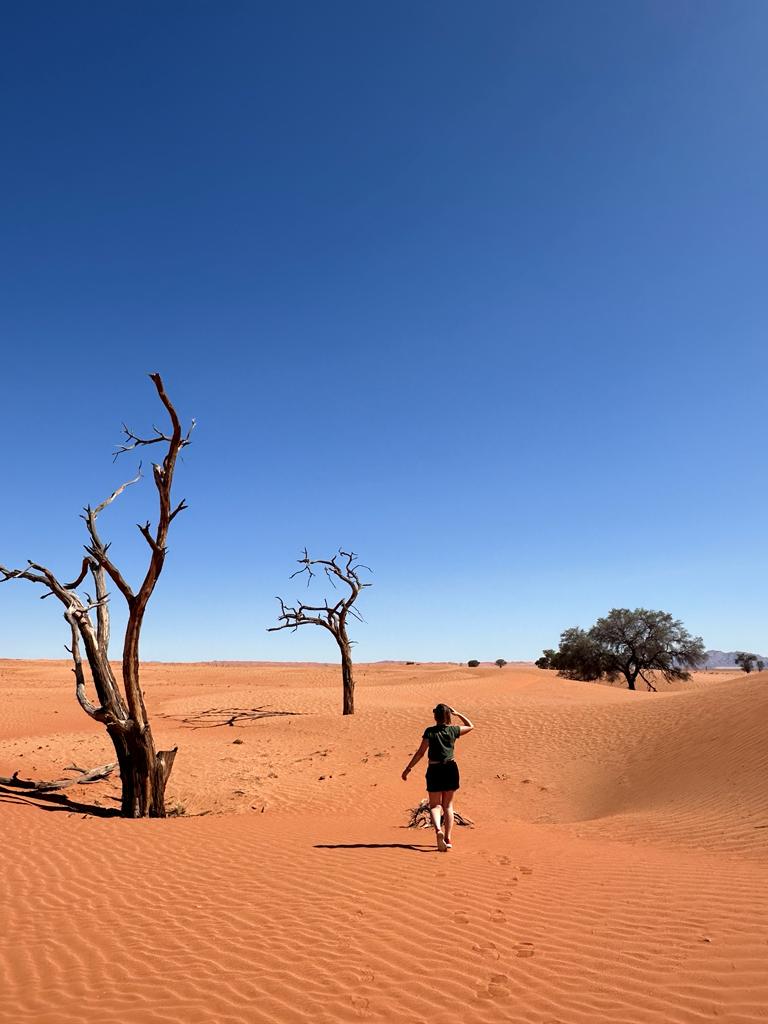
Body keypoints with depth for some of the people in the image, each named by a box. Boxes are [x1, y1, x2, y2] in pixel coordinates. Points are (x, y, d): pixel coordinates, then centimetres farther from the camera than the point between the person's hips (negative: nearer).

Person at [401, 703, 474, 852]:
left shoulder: (429, 732, -9)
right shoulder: (453, 730, -2)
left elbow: (420, 752, -9)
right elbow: (471, 726, 16)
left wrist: (408, 769, -3)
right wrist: (458, 713, 13)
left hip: (434, 770, -2)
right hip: (450, 769, 2)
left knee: (435, 805, 8)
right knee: (448, 805, 15)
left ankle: (438, 830, -18)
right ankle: (448, 838, 13)